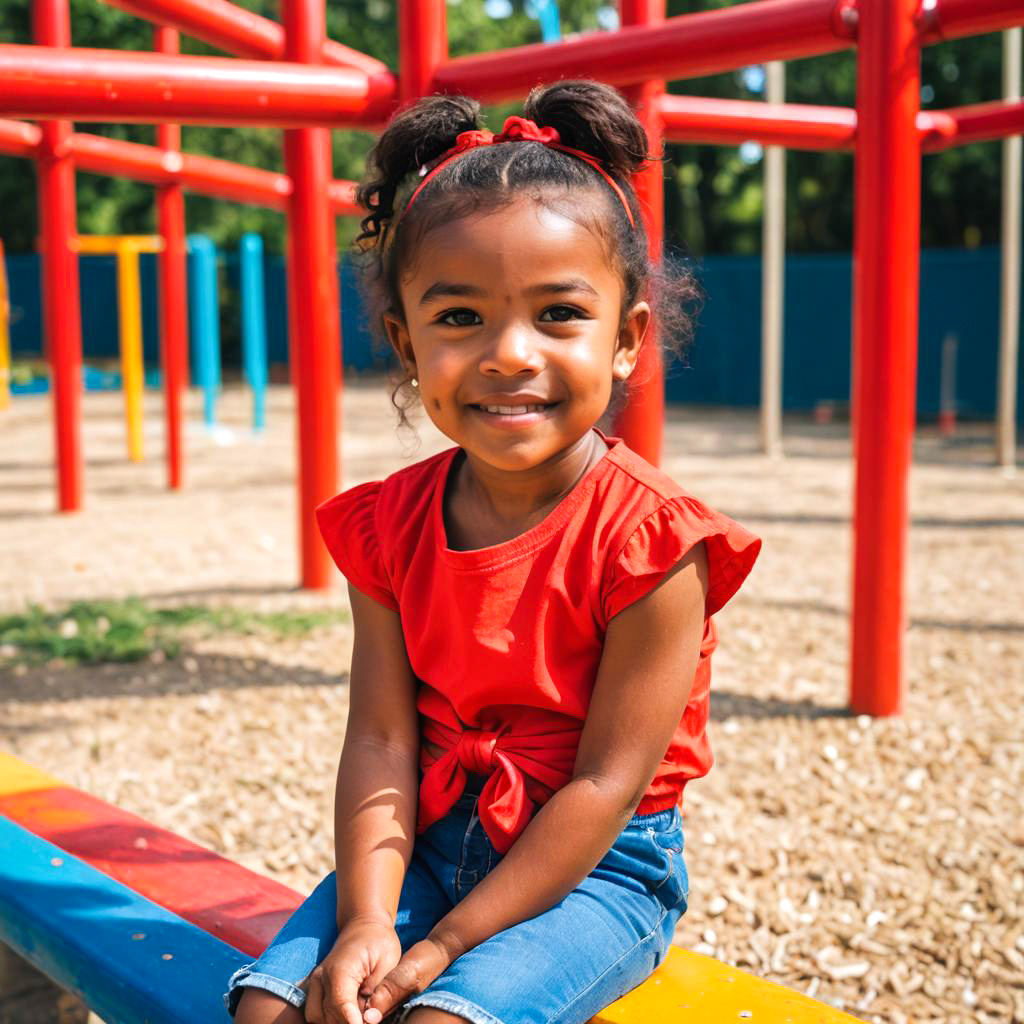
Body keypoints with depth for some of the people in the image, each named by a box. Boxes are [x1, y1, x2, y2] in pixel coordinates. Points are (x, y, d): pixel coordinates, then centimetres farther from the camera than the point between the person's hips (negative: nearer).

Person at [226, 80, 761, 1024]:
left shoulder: (648, 539, -19)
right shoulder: (389, 525, -3)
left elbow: (607, 783, -18)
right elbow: (381, 738, -7)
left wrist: (447, 944, -18)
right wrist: (365, 921, -21)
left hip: (597, 866, -4)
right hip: (428, 844, 4)